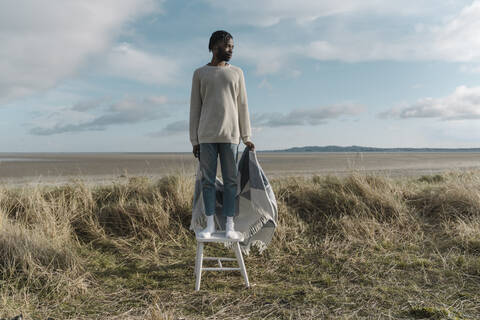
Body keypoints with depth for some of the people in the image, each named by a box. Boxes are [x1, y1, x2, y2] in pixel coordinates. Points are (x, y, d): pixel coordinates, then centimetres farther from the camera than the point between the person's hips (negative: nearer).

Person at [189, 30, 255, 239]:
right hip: (206, 136, 0)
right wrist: (194, 140, 2)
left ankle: (229, 225, 7)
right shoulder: (199, 74, 9)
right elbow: (195, 109, 7)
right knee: (208, 180, 1)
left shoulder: (237, 73, 11)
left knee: (230, 180, 0)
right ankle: (210, 224, 10)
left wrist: (246, 137, 3)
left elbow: (242, 107, 9)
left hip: (230, 135, 0)